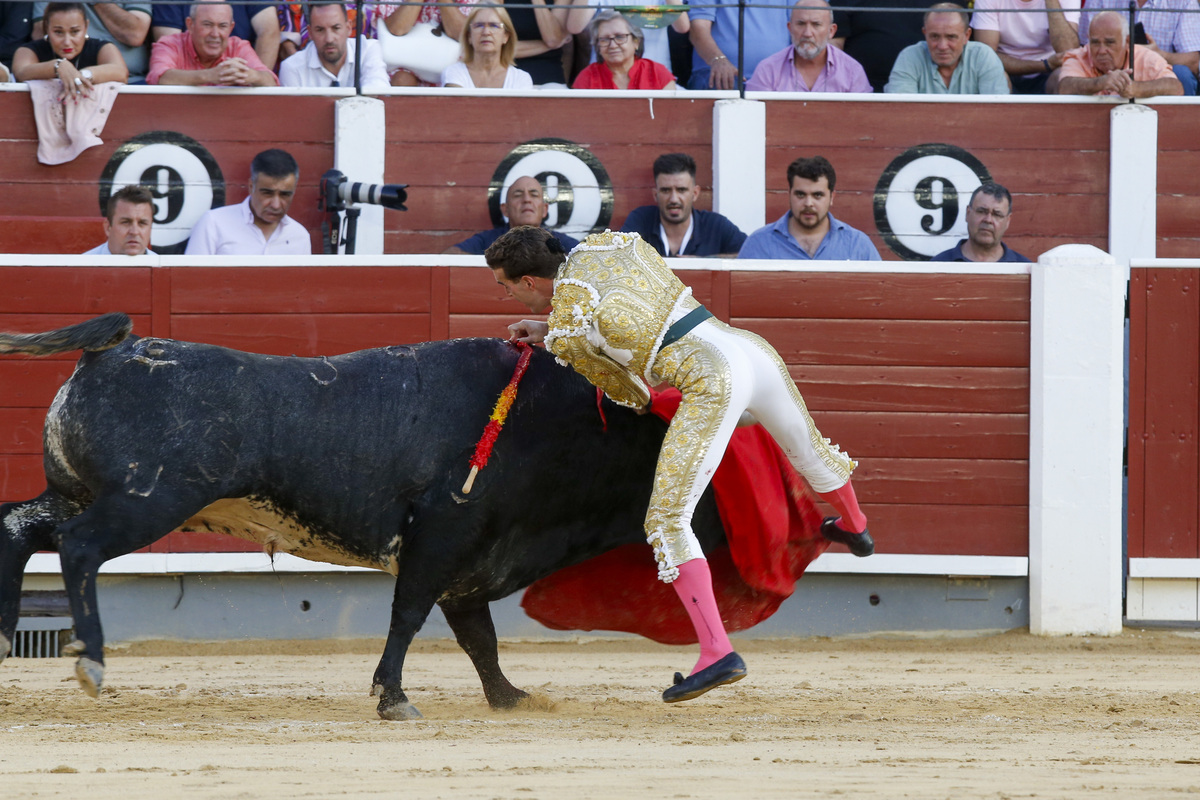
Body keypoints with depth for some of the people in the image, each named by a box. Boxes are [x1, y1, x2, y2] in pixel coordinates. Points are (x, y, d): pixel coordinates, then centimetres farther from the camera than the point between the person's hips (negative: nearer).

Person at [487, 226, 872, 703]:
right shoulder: (610, 245, 13)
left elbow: (634, 395, 10)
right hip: (754, 349, 8)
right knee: (807, 449, 37)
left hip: (712, 383, -8)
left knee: (666, 521, -5)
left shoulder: (564, 336, -4)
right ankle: (855, 529, 67)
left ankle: (717, 652, -14)